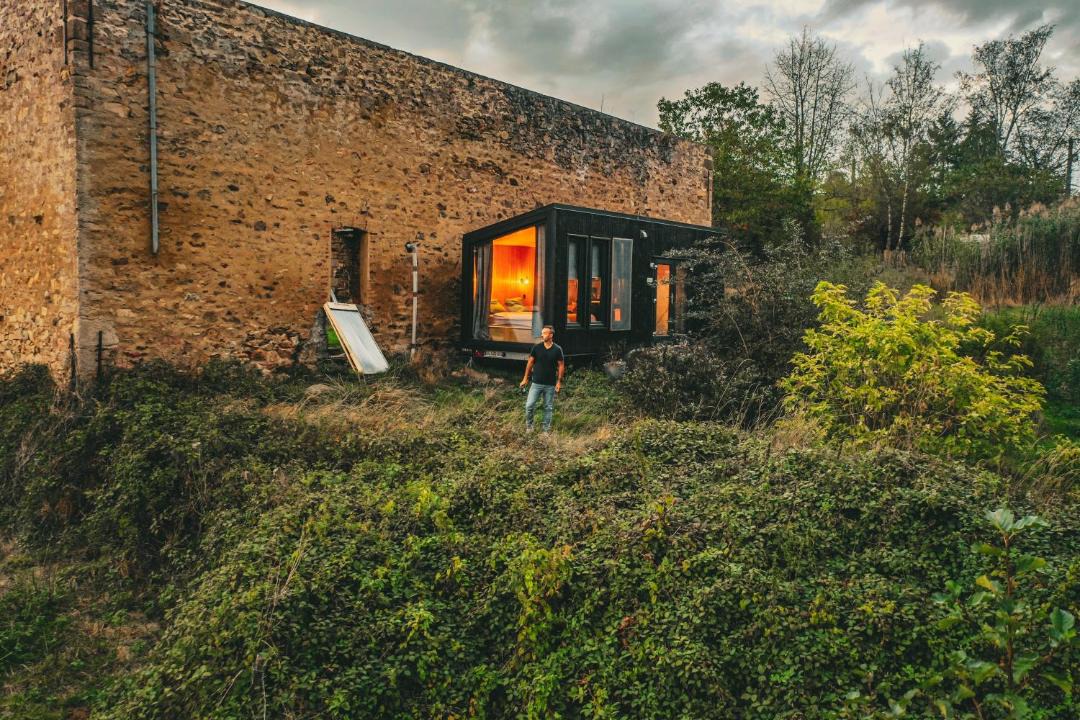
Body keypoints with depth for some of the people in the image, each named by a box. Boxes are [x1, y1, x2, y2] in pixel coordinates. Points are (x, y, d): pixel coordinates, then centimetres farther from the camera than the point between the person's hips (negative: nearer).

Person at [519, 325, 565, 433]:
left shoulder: (557, 350, -4)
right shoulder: (536, 347, -3)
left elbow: (561, 365, 2)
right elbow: (530, 362, 5)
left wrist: (559, 381, -3)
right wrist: (525, 378, 5)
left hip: (550, 385, 0)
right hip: (536, 383, 0)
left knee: (548, 408, 8)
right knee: (529, 405, -5)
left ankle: (546, 429, 20)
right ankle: (528, 425, 16)